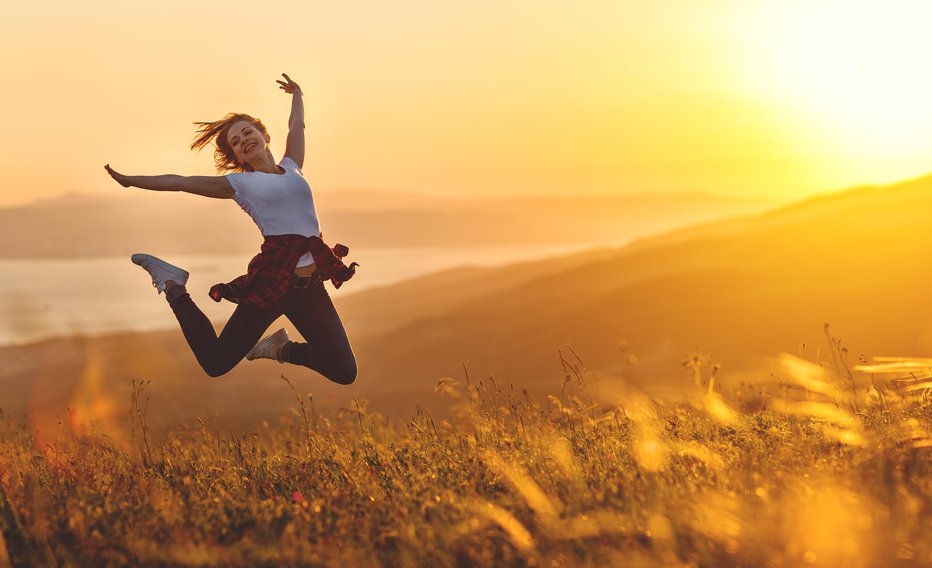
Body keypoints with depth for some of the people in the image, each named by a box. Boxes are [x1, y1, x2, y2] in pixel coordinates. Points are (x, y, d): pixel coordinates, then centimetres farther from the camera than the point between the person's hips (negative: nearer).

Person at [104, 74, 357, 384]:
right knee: (215, 363, -2)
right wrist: (130, 181, 15)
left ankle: (282, 349, 29)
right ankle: (173, 286, 20)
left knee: (344, 374, 3)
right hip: (271, 282, -4)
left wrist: (296, 94, 51)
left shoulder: (291, 168, 17)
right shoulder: (239, 183, 7)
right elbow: (180, 182, 12)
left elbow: (297, 124, 34)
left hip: (311, 288, 4)